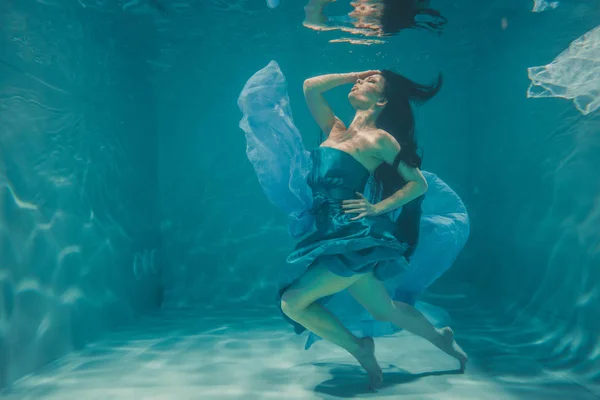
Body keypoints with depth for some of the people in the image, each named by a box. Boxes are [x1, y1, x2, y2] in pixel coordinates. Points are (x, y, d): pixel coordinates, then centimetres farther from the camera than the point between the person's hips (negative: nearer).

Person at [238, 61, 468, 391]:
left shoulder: (380, 139, -5)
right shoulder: (335, 131, 13)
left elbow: (419, 184, -3)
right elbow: (310, 86, 12)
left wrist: (377, 208, -8)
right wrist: (354, 74, 13)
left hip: (354, 239, -7)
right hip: (331, 237, 7)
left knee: (292, 303, -11)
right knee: (386, 312, 19)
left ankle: (358, 347, 7)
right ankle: (441, 338, 41)